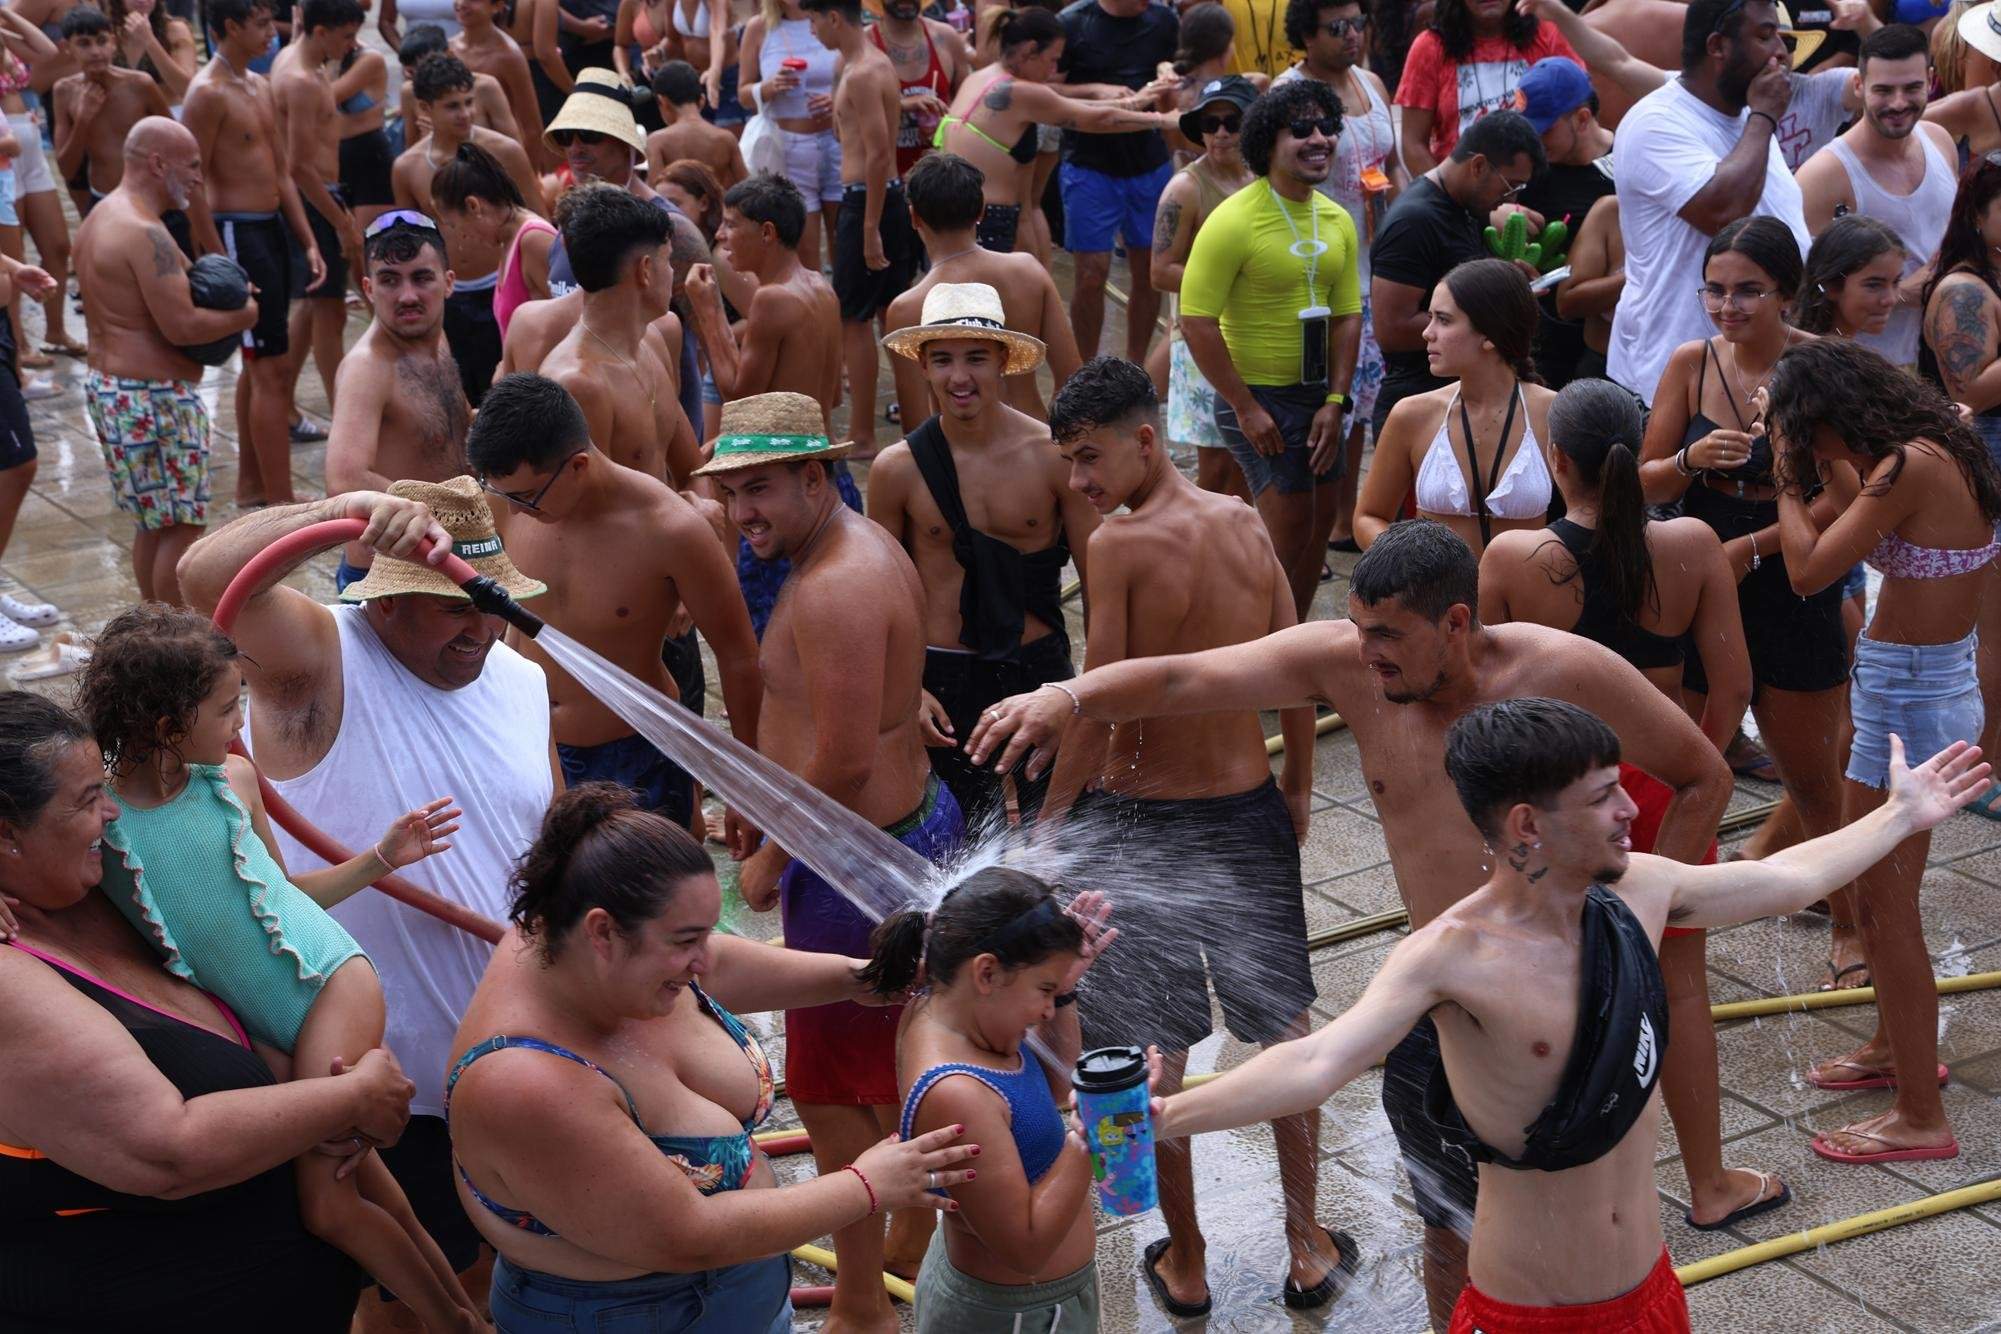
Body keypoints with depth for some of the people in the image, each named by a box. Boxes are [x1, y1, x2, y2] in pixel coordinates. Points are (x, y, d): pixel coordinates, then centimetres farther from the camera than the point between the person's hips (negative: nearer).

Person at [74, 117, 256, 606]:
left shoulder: (99, 219, 13)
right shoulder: (144, 232, -20)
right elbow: (181, 327, -25)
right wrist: (241, 315, -7)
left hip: (105, 382, 11)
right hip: (153, 397, -11)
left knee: (152, 520, 19)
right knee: (182, 524, -1)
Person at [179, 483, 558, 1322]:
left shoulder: (521, 681, 4)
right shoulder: (320, 662, -15)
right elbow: (207, 575, -35)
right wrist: (349, 510, -46)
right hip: (390, 1076, -6)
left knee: (484, 1265, 24)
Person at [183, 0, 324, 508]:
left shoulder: (261, 87, 13)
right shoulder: (208, 93, -14)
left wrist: (308, 242, 13)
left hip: (273, 227, 9)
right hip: (238, 233, -9)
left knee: (258, 365, 16)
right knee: (273, 369, -9)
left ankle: (251, 485, 27)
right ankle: (280, 504, -6)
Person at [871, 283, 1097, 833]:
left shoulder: (1052, 454, -8)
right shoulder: (898, 468, -7)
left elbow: (1096, 582, -1)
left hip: (1039, 669, 0)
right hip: (942, 679, 0)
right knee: (970, 840, 12)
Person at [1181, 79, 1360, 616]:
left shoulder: (1337, 221, 6)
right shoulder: (1234, 221, -16)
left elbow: (1347, 315, 9)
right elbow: (1197, 323, -19)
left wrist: (1335, 401, -1)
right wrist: (1246, 407, -18)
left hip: (1318, 395, 7)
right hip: (1258, 396, -7)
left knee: (1319, 521, 12)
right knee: (1289, 523, -8)